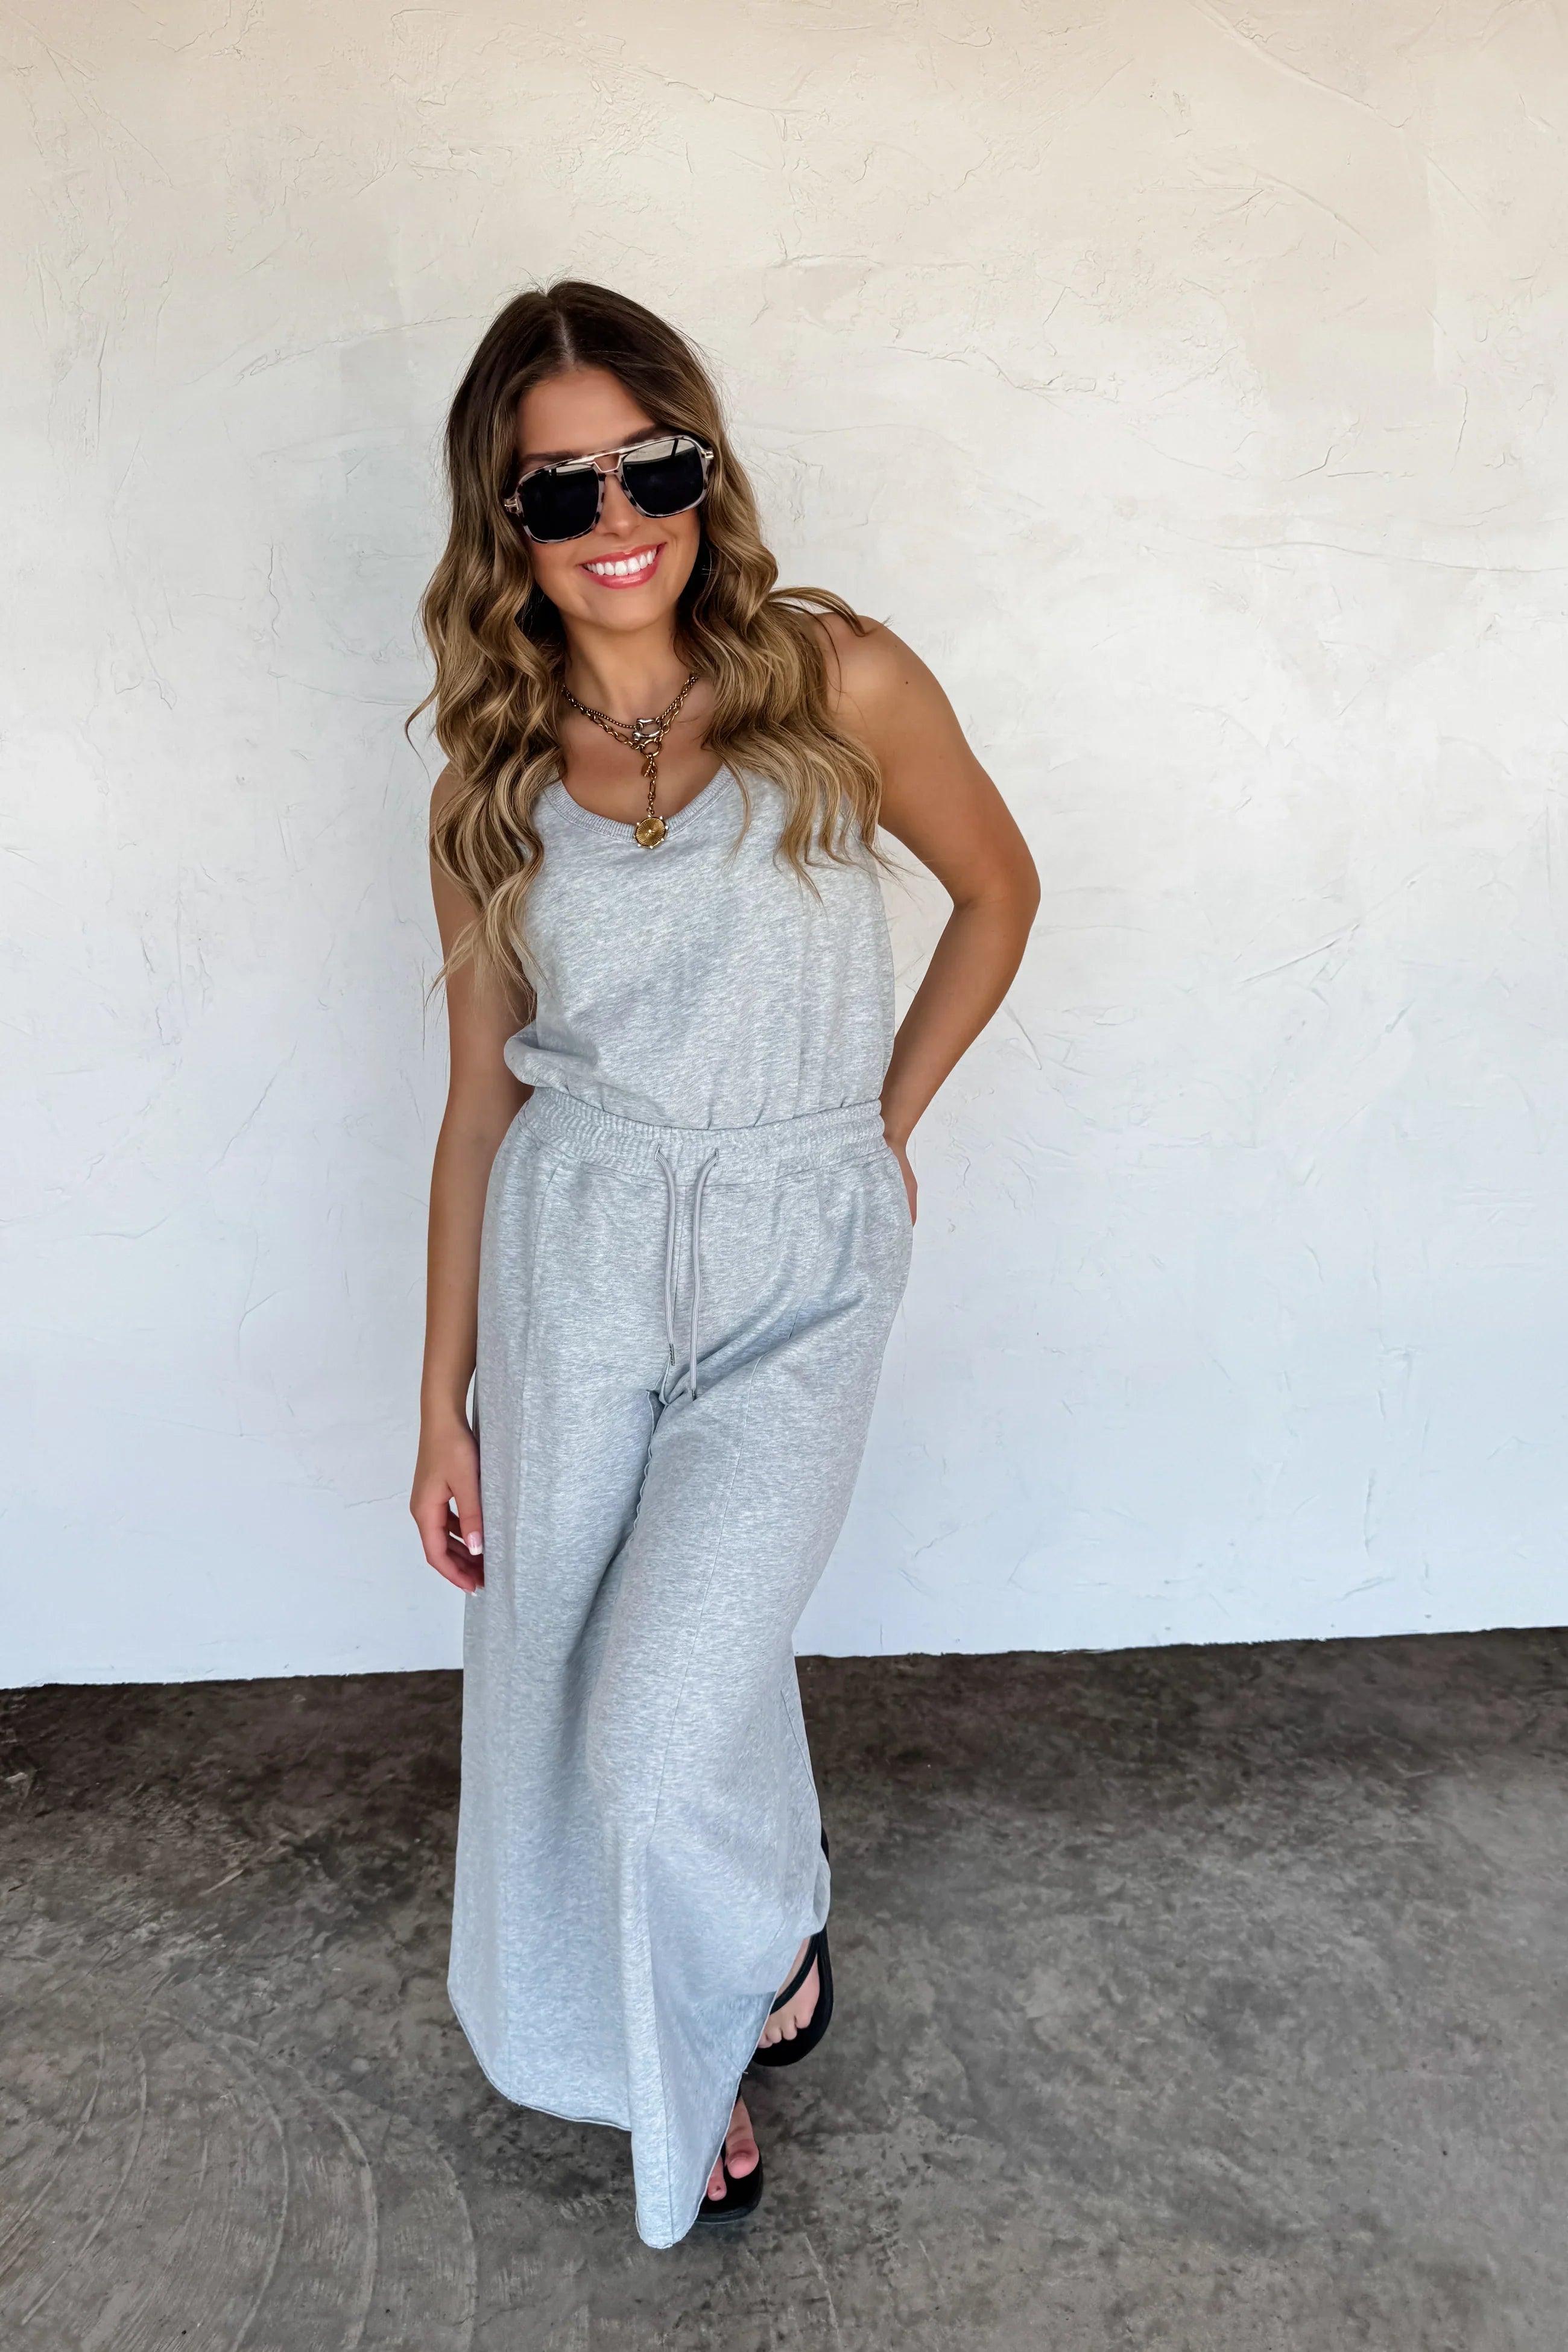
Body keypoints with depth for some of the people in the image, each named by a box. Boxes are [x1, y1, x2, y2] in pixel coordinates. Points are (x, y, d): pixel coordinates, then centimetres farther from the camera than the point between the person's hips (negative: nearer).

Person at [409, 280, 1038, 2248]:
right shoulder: (493, 777, 2)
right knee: (554, 1693, 12)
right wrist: (443, 1405, 5)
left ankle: (771, 1946, 28)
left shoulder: (836, 681, -6)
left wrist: (882, 1120, 5)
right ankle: (675, 2055, 43)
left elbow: (996, 890, 9)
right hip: (570, 1261, 3)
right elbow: (481, 1098, 4)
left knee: (664, 1736, -11)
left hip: (798, 1275, -3)